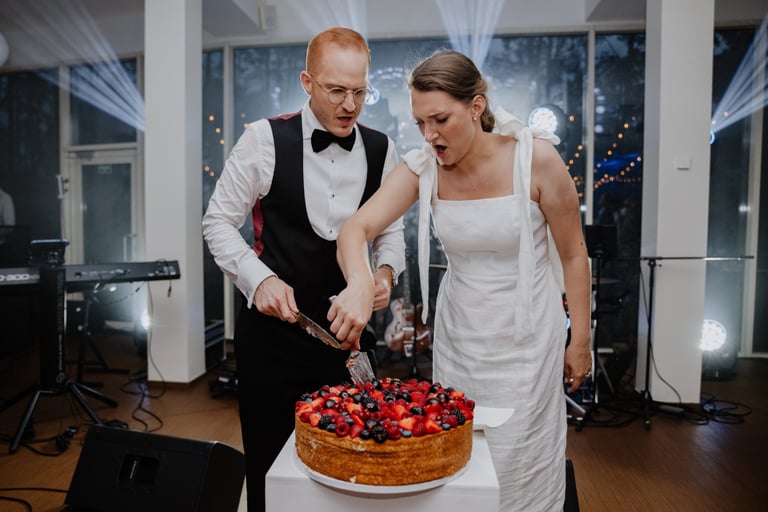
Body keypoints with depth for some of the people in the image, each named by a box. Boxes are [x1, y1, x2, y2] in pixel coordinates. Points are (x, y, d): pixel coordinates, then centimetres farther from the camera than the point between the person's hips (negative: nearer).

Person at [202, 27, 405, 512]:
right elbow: (219, 221, -3)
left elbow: (391, 230, 10)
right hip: (273, 327, -2)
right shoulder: (265, 138, -9)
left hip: (347, 329, 3)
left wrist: (386, 271, -10)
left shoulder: (382, 149, 0)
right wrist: (259, 278, -17)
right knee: (269, 465, 15)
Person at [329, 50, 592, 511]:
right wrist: (360, 283, -41)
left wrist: (580, 342, -2)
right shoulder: (422, 169, -9)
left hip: (525, 338, -3)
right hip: (457, 333, 3)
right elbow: (355, 229, -19)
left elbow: (574, 254, -8)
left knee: (515, 470, 10)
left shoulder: (535, 158, -17)